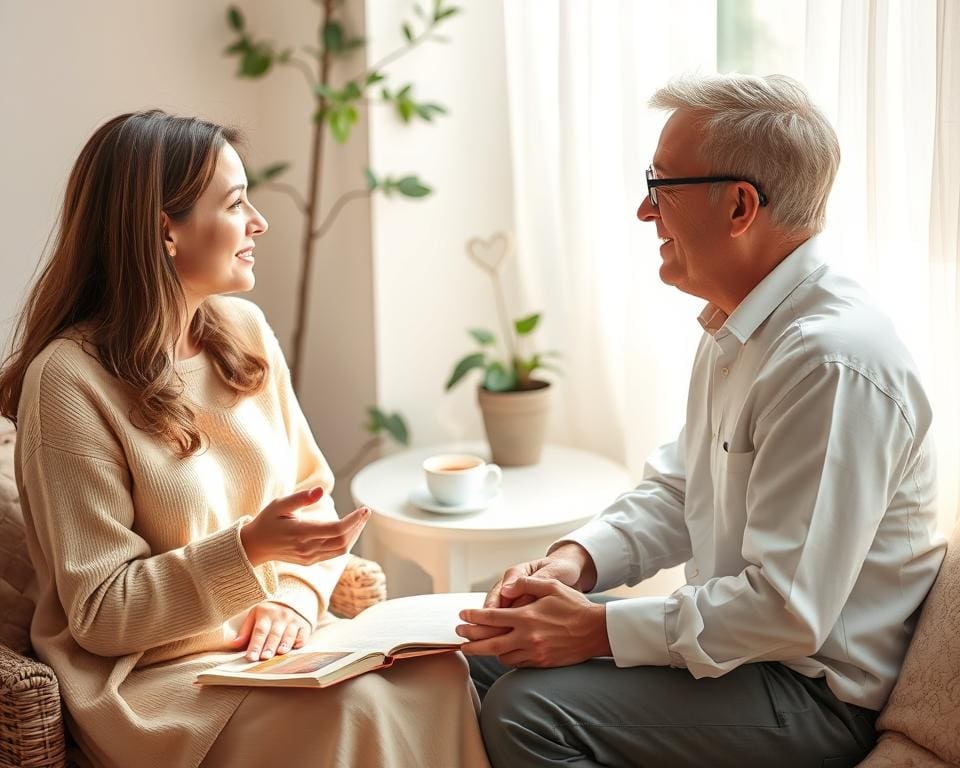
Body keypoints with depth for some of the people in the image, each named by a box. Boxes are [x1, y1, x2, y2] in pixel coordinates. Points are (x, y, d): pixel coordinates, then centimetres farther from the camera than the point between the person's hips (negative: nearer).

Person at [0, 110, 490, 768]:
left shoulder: (245, 330, 5)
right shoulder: (70, 379, -15)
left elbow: (314, 493, 12)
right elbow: (101, 615, -13)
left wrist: (297, 595, -9)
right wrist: (250, 547, -25)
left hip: (273, 642, 6)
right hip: (152, 674, -6)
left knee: (440, 672, -21)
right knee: (352, 708, -30)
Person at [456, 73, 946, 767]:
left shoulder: (833, 360, -27)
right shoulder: (736, 329, 7)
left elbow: (788, 612, -28)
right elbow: (677, 493, 14)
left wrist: (596, 629, -23)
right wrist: (576, 560, -4)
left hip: (818, 695, -9)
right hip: (736, 642, 10)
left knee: (528, 707, -22)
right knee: (485, 656, 8)